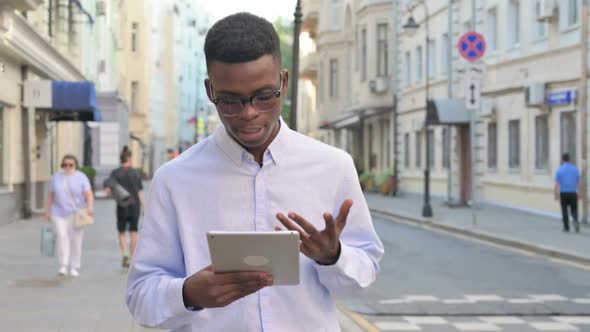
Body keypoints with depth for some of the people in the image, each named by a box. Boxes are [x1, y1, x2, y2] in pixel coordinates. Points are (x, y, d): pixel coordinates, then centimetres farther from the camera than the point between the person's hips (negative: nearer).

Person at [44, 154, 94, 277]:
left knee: (75, 239, -1)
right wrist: (47, 212, 7)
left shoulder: (81, 177, -3)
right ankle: (63, 266, -11)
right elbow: (51, 196, 10)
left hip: (76, 213, -2)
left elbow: (89, 194, -13)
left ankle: (74, 268, 9)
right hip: (59, 214, 2)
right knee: (61, 236, -14)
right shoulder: (57, 177, 7)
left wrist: (90, 206, -30)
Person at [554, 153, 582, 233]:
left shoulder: (559, 170, -3)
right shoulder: (575, 169, 2)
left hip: (563, 193, -1)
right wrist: (579, 193, 8)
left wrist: (556, 195, -2)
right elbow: (580, 182, 1)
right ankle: (575, 221, -17)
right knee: (574, 210, 11)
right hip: (573, 193, 1)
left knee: (564, 211, 10)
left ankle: (566, 227, 11)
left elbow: (557, 184, -7)